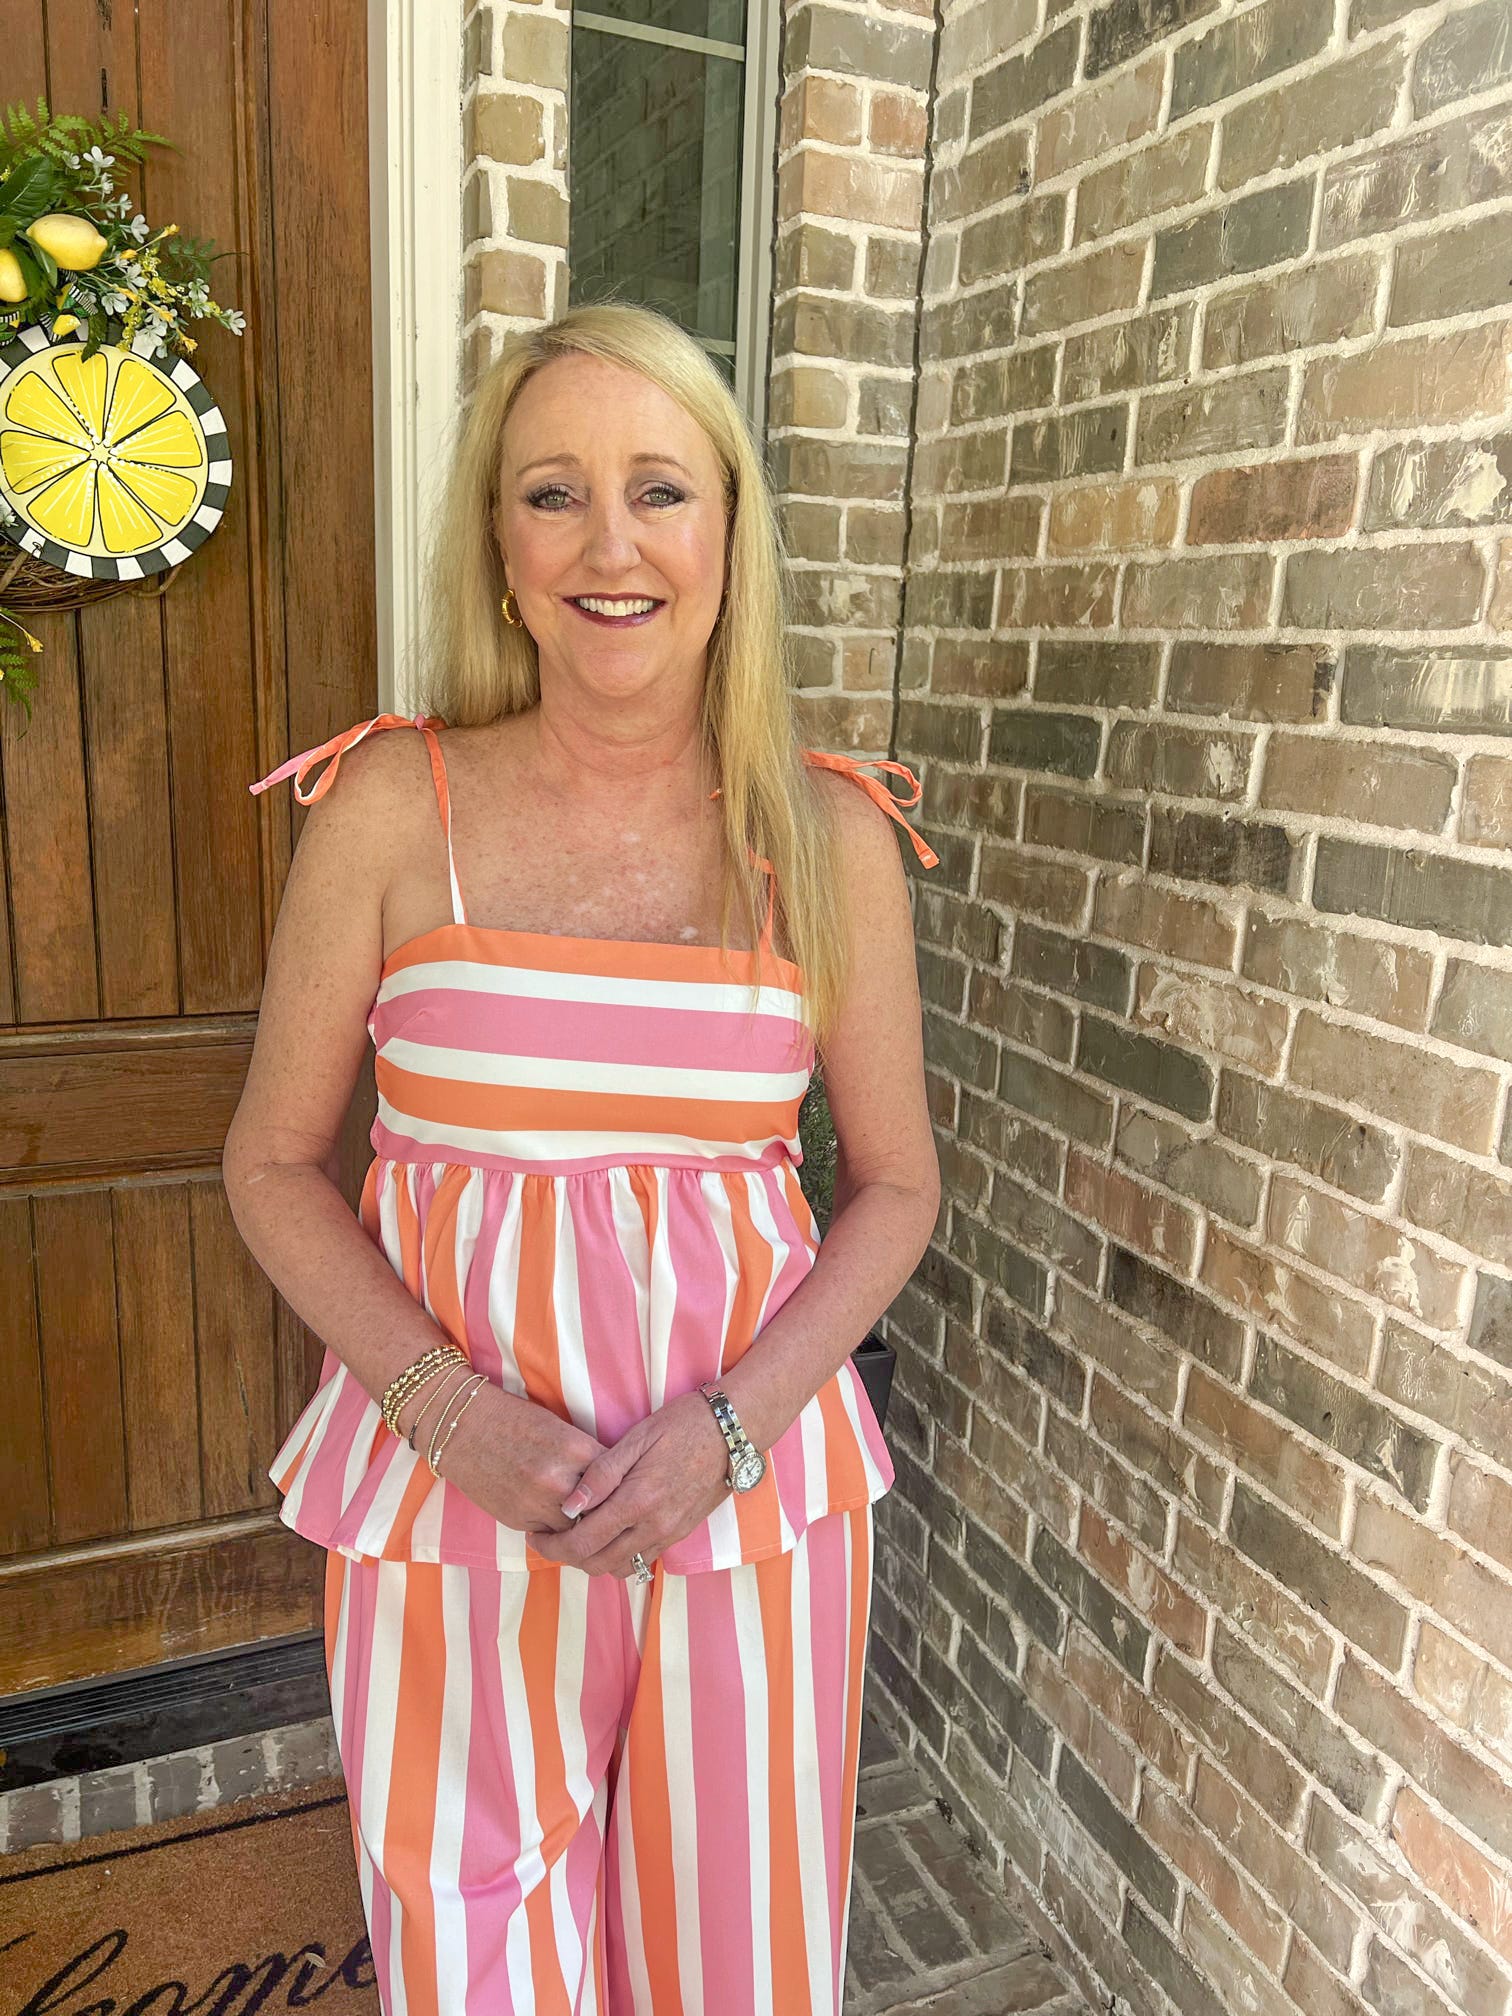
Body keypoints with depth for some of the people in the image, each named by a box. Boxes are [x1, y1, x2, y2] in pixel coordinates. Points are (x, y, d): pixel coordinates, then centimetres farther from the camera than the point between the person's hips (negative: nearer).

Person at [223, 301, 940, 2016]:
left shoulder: (828, 832, -4)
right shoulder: (393, 806, -7)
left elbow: (895, 1183, 2)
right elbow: (273, 1166, 0)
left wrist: (727, 1425, -11)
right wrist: (455, 1417, -13)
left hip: (751, 1477, 1)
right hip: (450, 1485, 0)